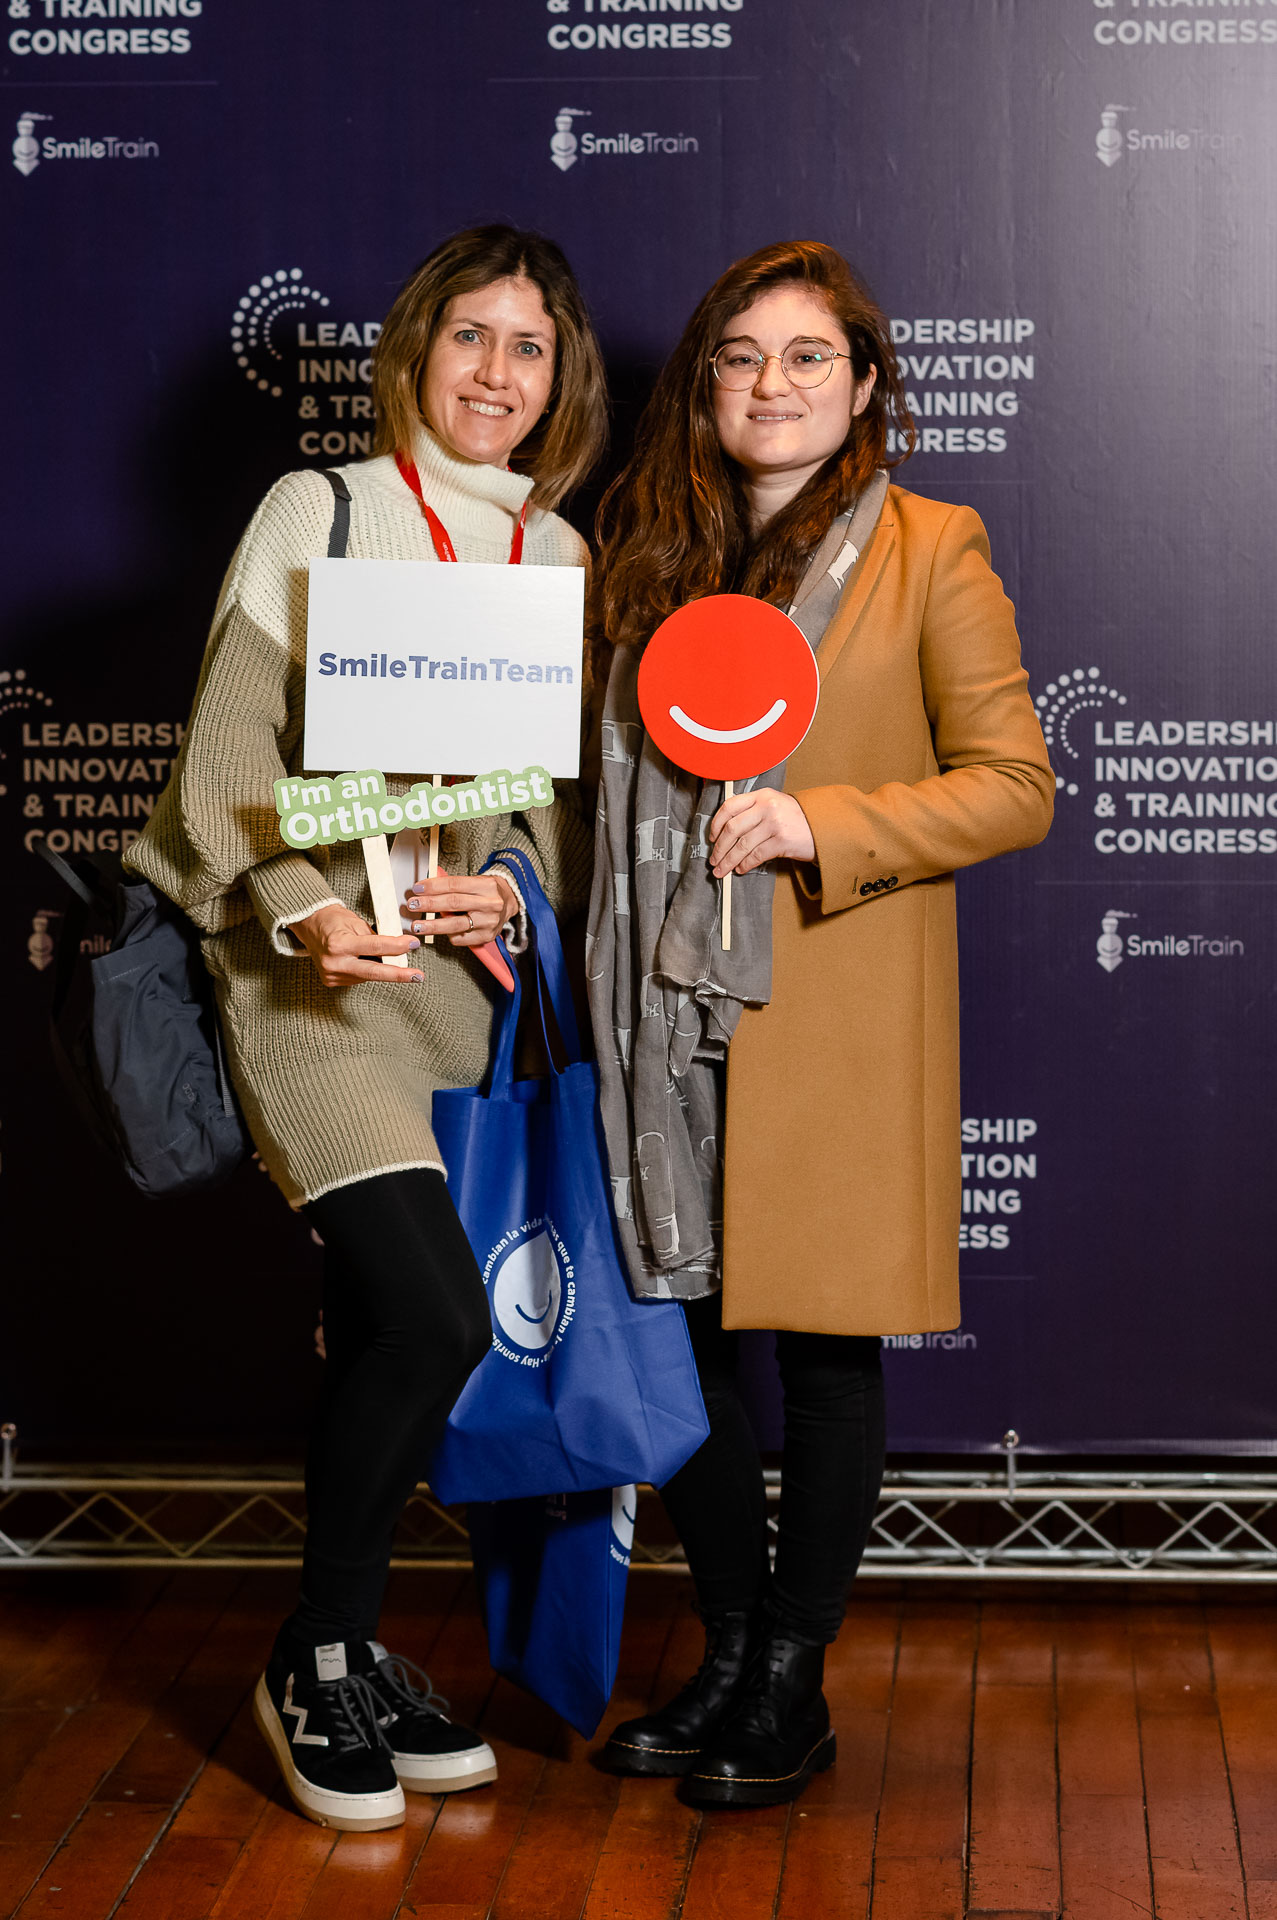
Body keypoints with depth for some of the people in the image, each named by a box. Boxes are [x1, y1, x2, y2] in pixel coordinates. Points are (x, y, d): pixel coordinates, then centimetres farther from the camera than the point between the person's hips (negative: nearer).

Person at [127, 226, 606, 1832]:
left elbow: (571, 798, 16)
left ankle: (350, 1658, 24)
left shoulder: (562, 555, 13)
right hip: (317, 976, -5)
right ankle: (317, 1664, 2)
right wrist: (307, 914, -18)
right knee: (434, 1313, -18)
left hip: (472, 983, 5)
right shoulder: (317, 513, 0)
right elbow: (229, 756, -4)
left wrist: (515, 890, -4)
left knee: (383, 1338, 8)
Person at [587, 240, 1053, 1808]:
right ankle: (729, 1660, 26)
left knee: (825, 1353, 4)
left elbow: (1015, 786, -6)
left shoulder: (928, 553, -2)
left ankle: (795, 1688, 18)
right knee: (680, 1336, 9)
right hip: (670, 1010, 5)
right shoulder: (649, 552, 12)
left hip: (837, 1016, -4)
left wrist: (817, 825, -18)